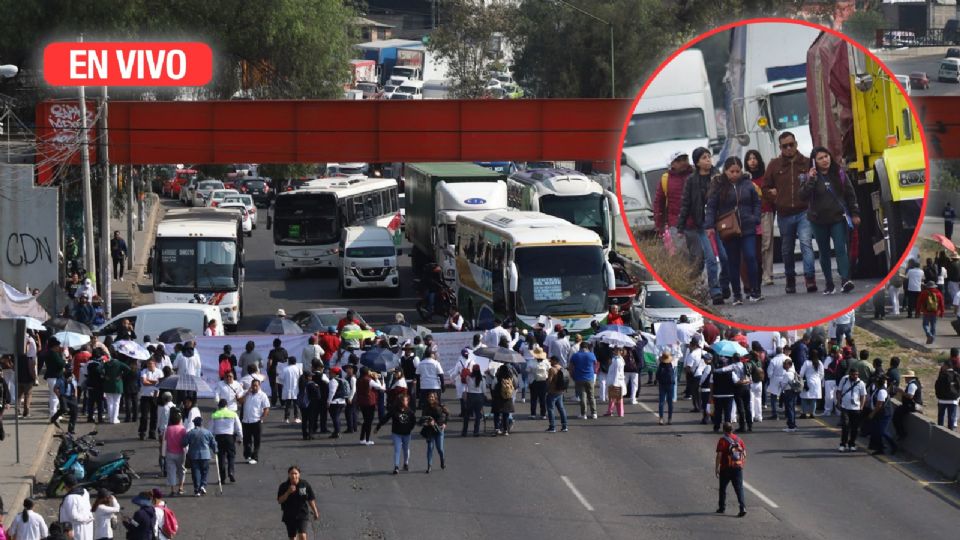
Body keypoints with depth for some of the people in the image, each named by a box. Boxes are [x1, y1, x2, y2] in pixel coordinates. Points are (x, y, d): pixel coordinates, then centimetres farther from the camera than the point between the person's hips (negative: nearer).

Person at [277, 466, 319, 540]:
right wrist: (288, 493, -24)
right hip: (289, 516, 2)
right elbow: (280, 500, -10)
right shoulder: (284, 486, -5)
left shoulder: (305, 485, -6)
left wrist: (315, 512, 7)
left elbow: (311, 500, 3)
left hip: (302, 514, -2)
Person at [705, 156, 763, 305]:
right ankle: (737, 295, 14)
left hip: (747, 229, 0)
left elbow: (757, 202, 12)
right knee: (733, 262, 6)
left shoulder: (747, 184, 2)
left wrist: (755, 219, 0)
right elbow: (711, 207, -1)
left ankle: (755, 291, -1)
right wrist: (709, 225, -9)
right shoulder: (719, 186, -2)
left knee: (751, 258, -9)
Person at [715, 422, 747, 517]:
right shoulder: (738, 439, 5)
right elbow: (744, 453, 9)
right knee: (739, 489, 0)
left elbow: (719, 455, -13)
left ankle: (722, 507, 24)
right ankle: (742, 508, -15)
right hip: (738, 467, 3)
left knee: (723, 488, 15)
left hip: (726, 468, -3)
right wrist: (742, 463, 21)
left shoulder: (722, 441, -9)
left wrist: (716, 468, -8)